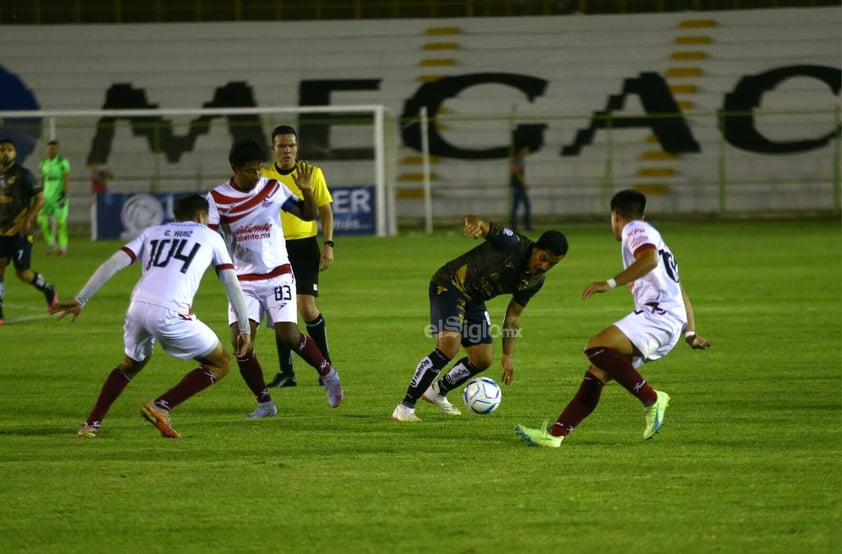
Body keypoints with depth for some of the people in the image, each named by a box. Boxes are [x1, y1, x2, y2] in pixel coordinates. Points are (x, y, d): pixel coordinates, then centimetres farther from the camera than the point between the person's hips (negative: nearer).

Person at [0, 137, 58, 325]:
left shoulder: (23, 175, -9)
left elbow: (40, 199, -8)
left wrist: (27, 221, -16)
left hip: (19, 232, -5)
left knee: (22, 273, -1)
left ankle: (48, 290, 29)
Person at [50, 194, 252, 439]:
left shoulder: (153, 233, 26)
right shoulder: (210, 237, 21)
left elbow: (112, 264, 14)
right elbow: (232, 284, 18)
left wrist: (80, 300, 11)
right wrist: (244, 328, 24)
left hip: (137, 308, 5)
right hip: (171, 314, -5)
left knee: (132, 363, 34)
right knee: (220, 364, 12)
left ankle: (91, 424, 25)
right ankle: (161, 407, -2)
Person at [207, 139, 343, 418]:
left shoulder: (273, 188, -1)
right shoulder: (218, 198, -4)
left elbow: (308, 215, 6)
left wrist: (306, 191, -13)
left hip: (277, 275, -1)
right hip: (243, 281, 1)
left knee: (289, 335, -13)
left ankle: (327, 373, 15)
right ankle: (265, 403, 3)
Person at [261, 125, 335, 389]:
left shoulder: (312, 174, 0)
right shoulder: (263, 177, 2)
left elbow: (325, 210, 4)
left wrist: (328, 244, -5)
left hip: (304, 245, -2)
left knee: (306, 307, -10)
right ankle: (286, 372, 10)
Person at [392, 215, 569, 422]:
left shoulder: (535, 281, -1)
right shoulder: (512, 245, -24)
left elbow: (514, 315, 10)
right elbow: (483, 227, -37)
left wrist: (507, 355, 7)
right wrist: (476, 223, -63)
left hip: (474, 301, 9)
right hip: (450, 285, -9)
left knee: (482, 360, 10)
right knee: (449, 345, -28)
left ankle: (437, 391, 39)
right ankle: (405, 407, -22)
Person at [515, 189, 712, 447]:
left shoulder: (635, 230, 3)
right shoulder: (656, 239, 33)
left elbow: (649, 260, -20)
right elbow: (680, 291, 33)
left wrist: (610, 283, -24)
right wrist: (690, 333, 32)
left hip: (659, 312, -10)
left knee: (595, 348, -25)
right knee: (596, 373, 6)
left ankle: (652, 399, -22)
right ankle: (555, 434, 1)